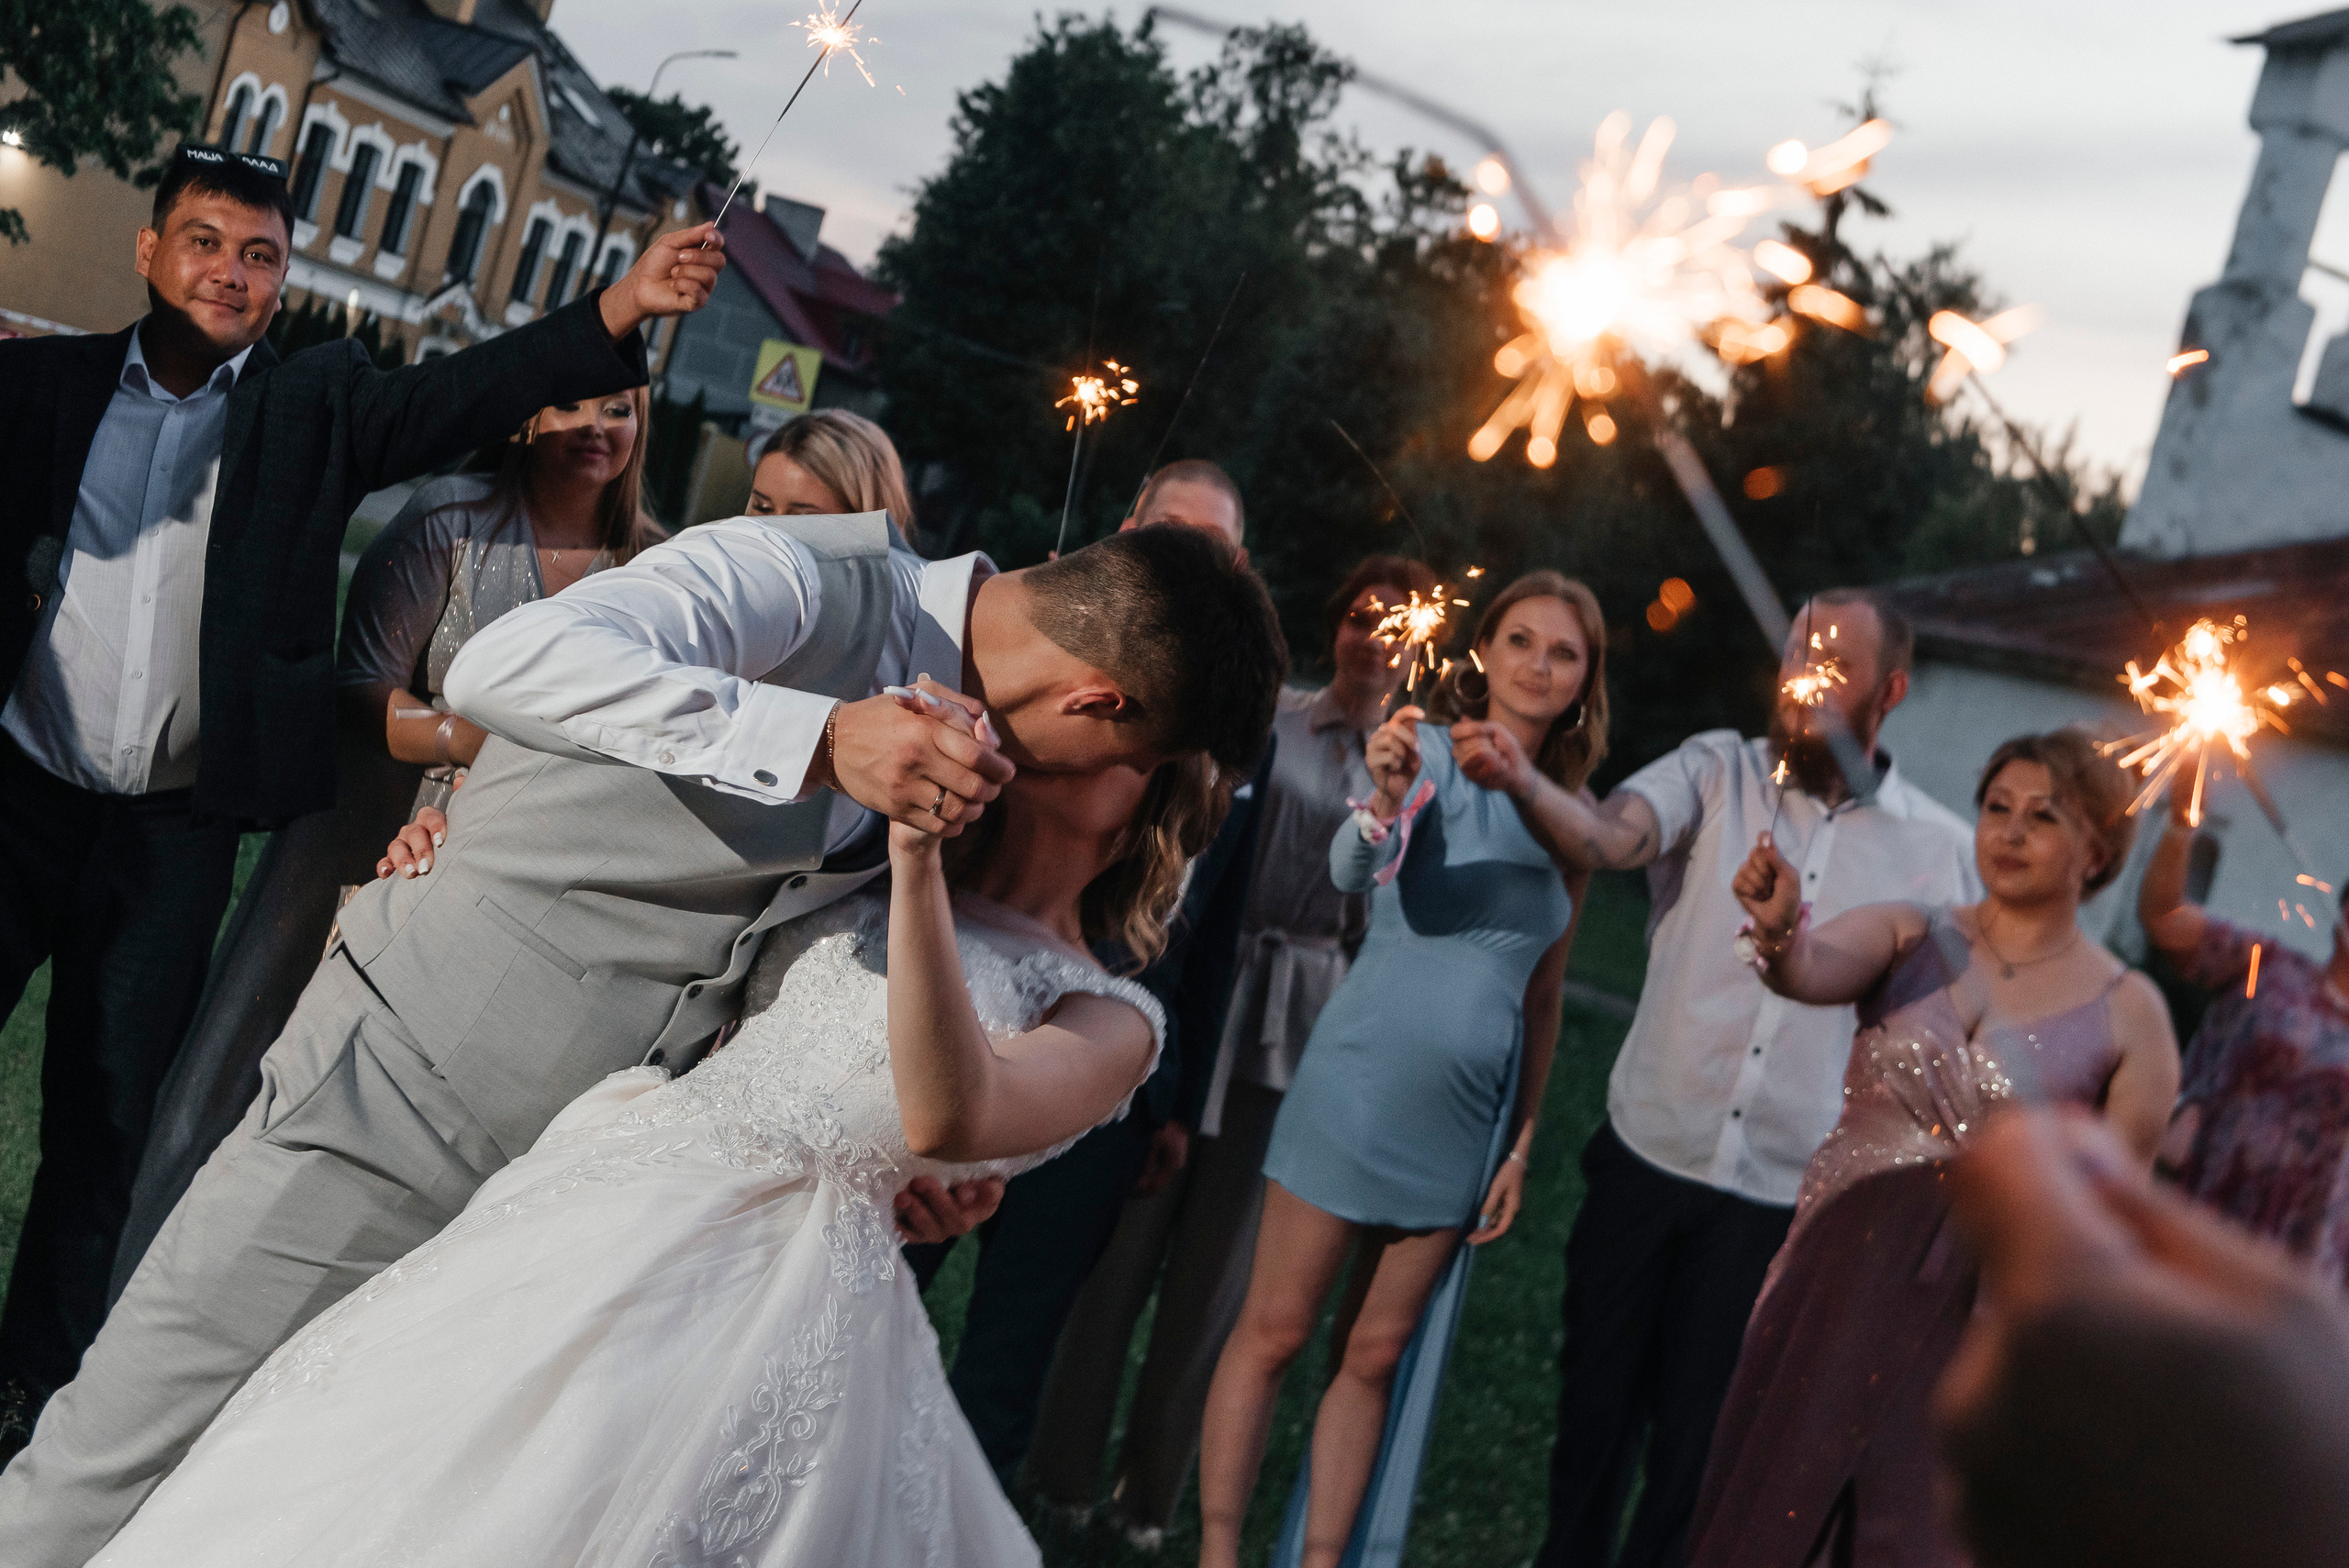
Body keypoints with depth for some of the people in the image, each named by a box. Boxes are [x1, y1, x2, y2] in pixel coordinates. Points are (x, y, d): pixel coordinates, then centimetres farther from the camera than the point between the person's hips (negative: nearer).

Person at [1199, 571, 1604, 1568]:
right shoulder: (1429, 750, -4)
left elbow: (1542, 1001, 14)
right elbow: (1353, 869, -23)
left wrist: (1521, 1143, 10)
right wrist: (1385, 802, -45)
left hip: (1467, 1116, 5)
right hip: (1362, 1082, -4)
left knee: (1374, 1356, 10)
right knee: (1273, 1332, 0)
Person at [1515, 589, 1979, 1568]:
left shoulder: (1941, 851, 0)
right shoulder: (1717, 773, -2)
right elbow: (1608, 838, -21)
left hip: (1783, 1200, 0)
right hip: (1646, 1159, 1)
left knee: (1694, 1445, 10)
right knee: (1594, 1410, 14)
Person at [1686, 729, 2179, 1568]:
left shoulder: (2126, 1012, -2)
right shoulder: (1909, 937, 1)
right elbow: (1811, 971, -20)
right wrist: (1778, 931, -42)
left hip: (1978, 1313, -1)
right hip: (1836, 1282, 2)